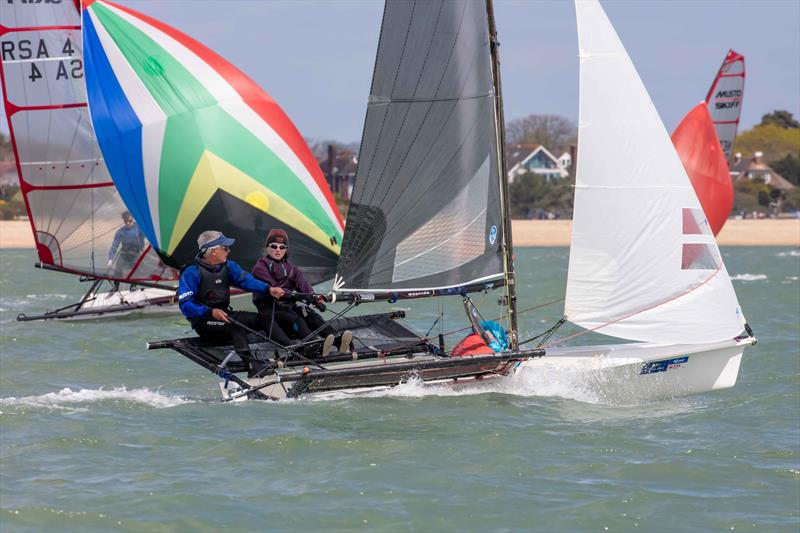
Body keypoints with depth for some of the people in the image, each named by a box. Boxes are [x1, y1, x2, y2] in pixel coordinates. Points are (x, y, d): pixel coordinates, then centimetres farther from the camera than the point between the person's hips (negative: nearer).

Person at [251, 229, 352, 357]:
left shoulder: (290, 268, 22)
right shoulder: (260, 267, 1)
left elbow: (303, 284, 3)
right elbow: (272, 289, -14)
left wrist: (316, 299, -18)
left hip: (288, 307, 6)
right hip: (269, 309, -6)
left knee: (311, 315, -23)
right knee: (295, 319, -34)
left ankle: (337, 341, -45)